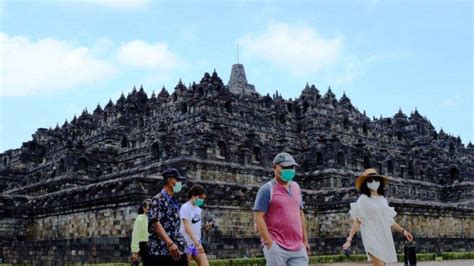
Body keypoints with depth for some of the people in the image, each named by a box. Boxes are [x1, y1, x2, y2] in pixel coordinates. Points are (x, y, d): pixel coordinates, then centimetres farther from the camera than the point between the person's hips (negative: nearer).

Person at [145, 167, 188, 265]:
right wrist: (170, 243, -28)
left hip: (176, 251, 8)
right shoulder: (158, 199, -9)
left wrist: (181, 245, 17)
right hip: (159, 251, -8)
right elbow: (156, 223, -19)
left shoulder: (174, 202, 17)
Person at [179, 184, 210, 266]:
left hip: (197, 243, 7)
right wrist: (197, 243, -26)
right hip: (187, 243, -7)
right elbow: (187, 228, -19)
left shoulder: (198, 209, 13)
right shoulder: (185, 207, -10)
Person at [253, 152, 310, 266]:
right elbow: (258, 218, -11)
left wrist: (305, 240, 16)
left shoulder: (296, 187, 14)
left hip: (298, 248, 6)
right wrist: (270, 244, -16)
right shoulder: (267, 189, -7)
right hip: (277, 247, -6)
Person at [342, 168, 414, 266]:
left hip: (384, 237, 6)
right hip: (372, 238, -6)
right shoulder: (363, 199, -3)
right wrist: (349, 239, -12)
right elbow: (357, 221, -6)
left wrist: (402, 231, 22)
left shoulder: (383, 199, 15)